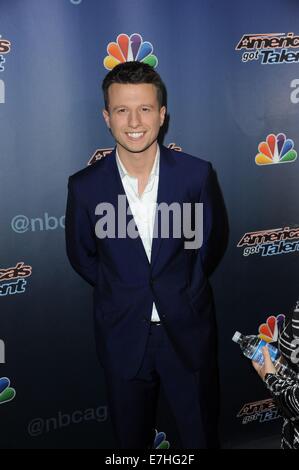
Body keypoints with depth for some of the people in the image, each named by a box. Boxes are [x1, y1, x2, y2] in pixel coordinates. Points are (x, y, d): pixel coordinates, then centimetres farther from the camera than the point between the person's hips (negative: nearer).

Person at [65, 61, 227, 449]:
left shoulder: (197, 174, -13)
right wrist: (120, 292, 6)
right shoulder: (85, 186, -12)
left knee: (202, 435, 19)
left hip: (189, 331, 0)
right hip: (122, 335, 1)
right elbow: (81, 255, 4)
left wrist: (183, 288, 7)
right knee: (131, 438, 22)